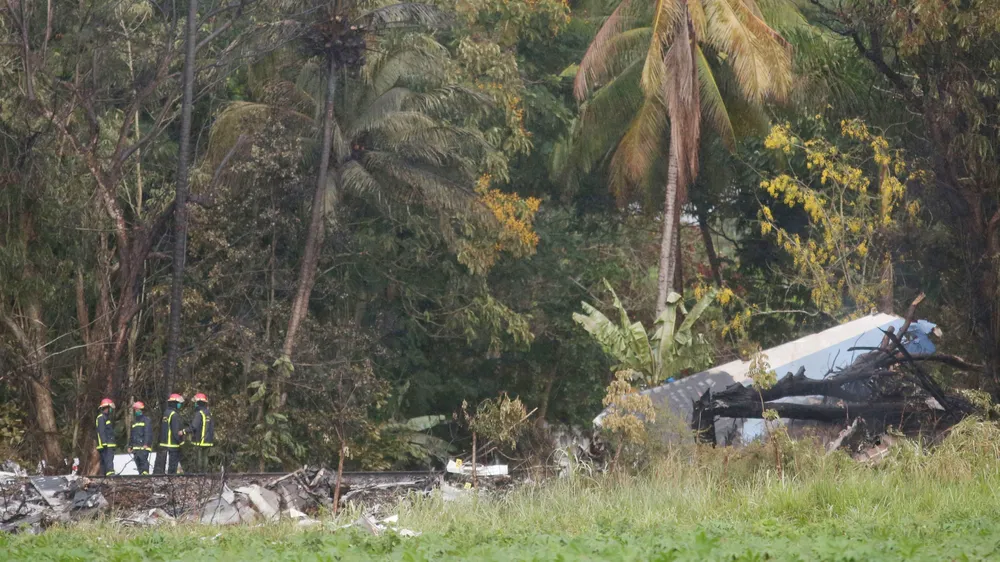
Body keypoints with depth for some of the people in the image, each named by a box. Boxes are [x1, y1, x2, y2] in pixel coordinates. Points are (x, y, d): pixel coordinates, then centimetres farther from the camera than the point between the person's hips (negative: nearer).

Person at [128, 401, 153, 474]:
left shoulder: (146, 420, 0)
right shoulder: (134, 422, 22)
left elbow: (148, 433, -10)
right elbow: (131, 435, 26)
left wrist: (146, 444, -20)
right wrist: (130, 446, 20)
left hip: (144, 446, -7)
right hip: (135, 446, 7)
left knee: (143, 460, -18)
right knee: (137, 462, 5)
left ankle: (145, 473, -26)